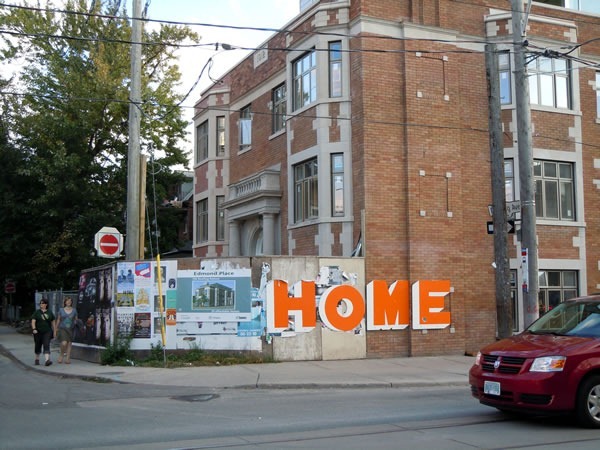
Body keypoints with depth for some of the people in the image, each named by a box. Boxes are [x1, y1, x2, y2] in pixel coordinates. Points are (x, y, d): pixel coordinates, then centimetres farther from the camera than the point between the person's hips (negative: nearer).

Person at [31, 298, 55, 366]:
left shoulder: (50, 313, 7)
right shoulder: (37, 312, 2)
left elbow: (52, 322, 13)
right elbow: (33, 321, -5)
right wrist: (34, 329, -19)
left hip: (47, 332, 0)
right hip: (38, 332, 0)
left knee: (46, 345, -14)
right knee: (38, 346, 11)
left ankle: (47, 360, -25)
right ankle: (37, 359, 30)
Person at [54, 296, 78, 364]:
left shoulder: (74, 310, 6)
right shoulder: (61, 310, 5)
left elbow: (76, 320, 10)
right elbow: (58, 320, 12)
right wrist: (56, 329, 13)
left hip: (71, 329, 2)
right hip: (62, 329, -2)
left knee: (69, 344, 2)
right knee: (64, 343, -17)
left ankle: (67, 358, 11)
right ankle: (62, 355, 10)